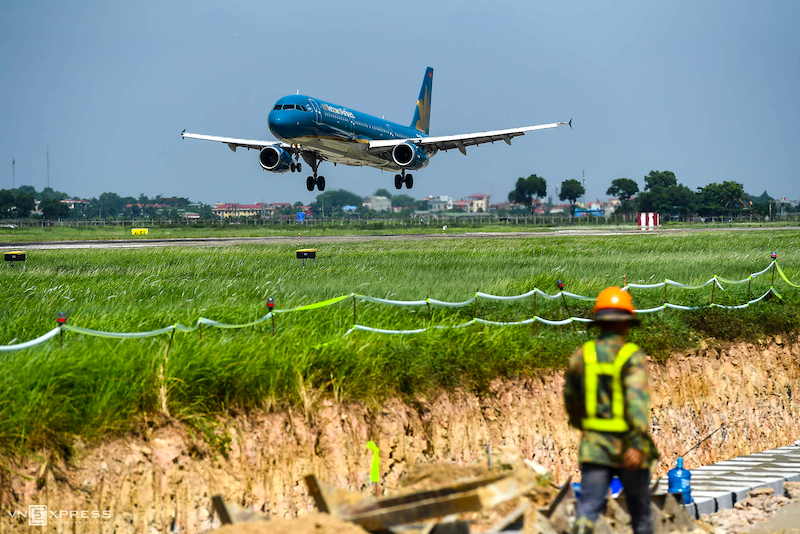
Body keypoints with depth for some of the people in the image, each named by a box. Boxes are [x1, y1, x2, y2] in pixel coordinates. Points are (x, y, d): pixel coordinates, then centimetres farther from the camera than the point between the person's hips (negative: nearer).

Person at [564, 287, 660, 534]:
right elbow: (637, 399, -24)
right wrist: (638, 446, -30)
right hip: (628, 451, -2)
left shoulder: (581, 355, 2)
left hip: (594, 447, 2)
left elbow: (571, 400, 13)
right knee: (640, 512, 17)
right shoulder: (633, 357, -10)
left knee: (588, 510, -6)